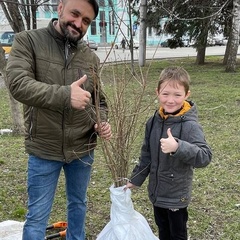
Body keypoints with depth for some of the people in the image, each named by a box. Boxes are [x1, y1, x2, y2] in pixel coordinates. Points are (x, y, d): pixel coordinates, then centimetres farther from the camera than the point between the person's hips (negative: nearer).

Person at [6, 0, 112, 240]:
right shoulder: (27, 41, -9)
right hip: (44, 149, -4)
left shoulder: (91, 57, 3)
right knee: (37, 216, 7)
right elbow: (18, 84, -24)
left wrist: (101, 123, -12)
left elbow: (99, 100, 10)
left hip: (82, 149, 4)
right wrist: (65, 95, -34)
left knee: (78, 204, 22)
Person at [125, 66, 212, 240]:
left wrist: (177, 147, -44)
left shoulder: (190, 125, -23)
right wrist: (135, 179, 12)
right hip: (156, 192, 6)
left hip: (177, 196, -6)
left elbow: (205, 157, -31)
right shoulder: (154, 121, -3)